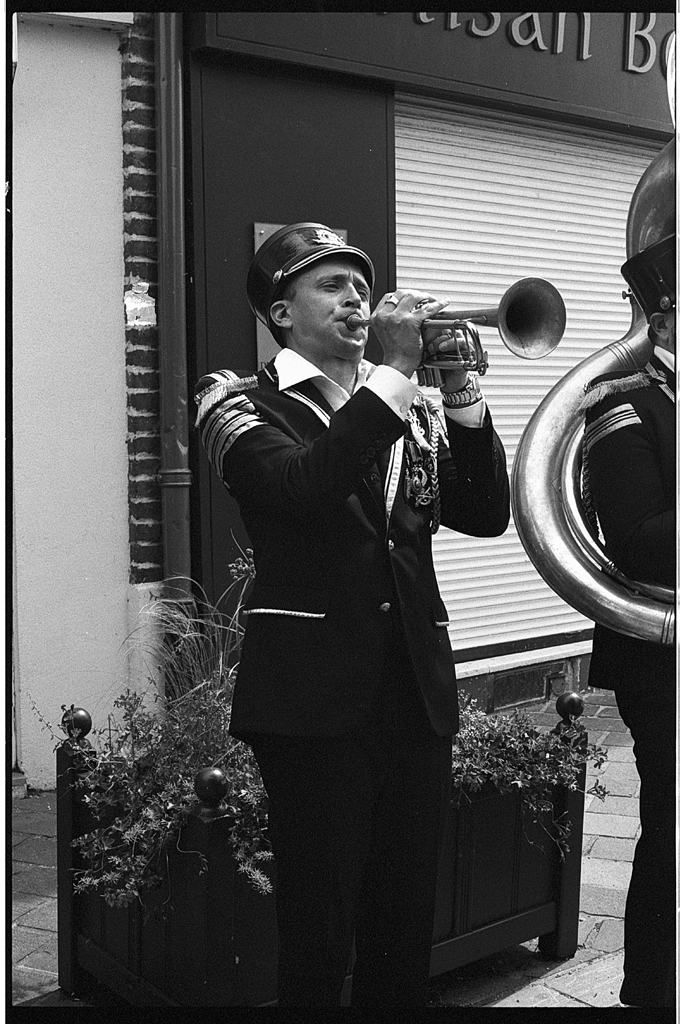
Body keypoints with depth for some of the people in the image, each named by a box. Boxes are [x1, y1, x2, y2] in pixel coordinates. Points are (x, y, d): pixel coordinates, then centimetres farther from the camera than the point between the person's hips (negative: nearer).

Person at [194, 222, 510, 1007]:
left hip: (417, 688, 5)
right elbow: (303, 486, -20)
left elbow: (485, 514, 6)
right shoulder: (245, 405, 1)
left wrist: (459, 389, -3)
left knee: (406, 921, 12)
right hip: (315, 691, -5)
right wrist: (395, 370, -16)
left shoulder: (408, 413, 17)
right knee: (319, 929, 2)